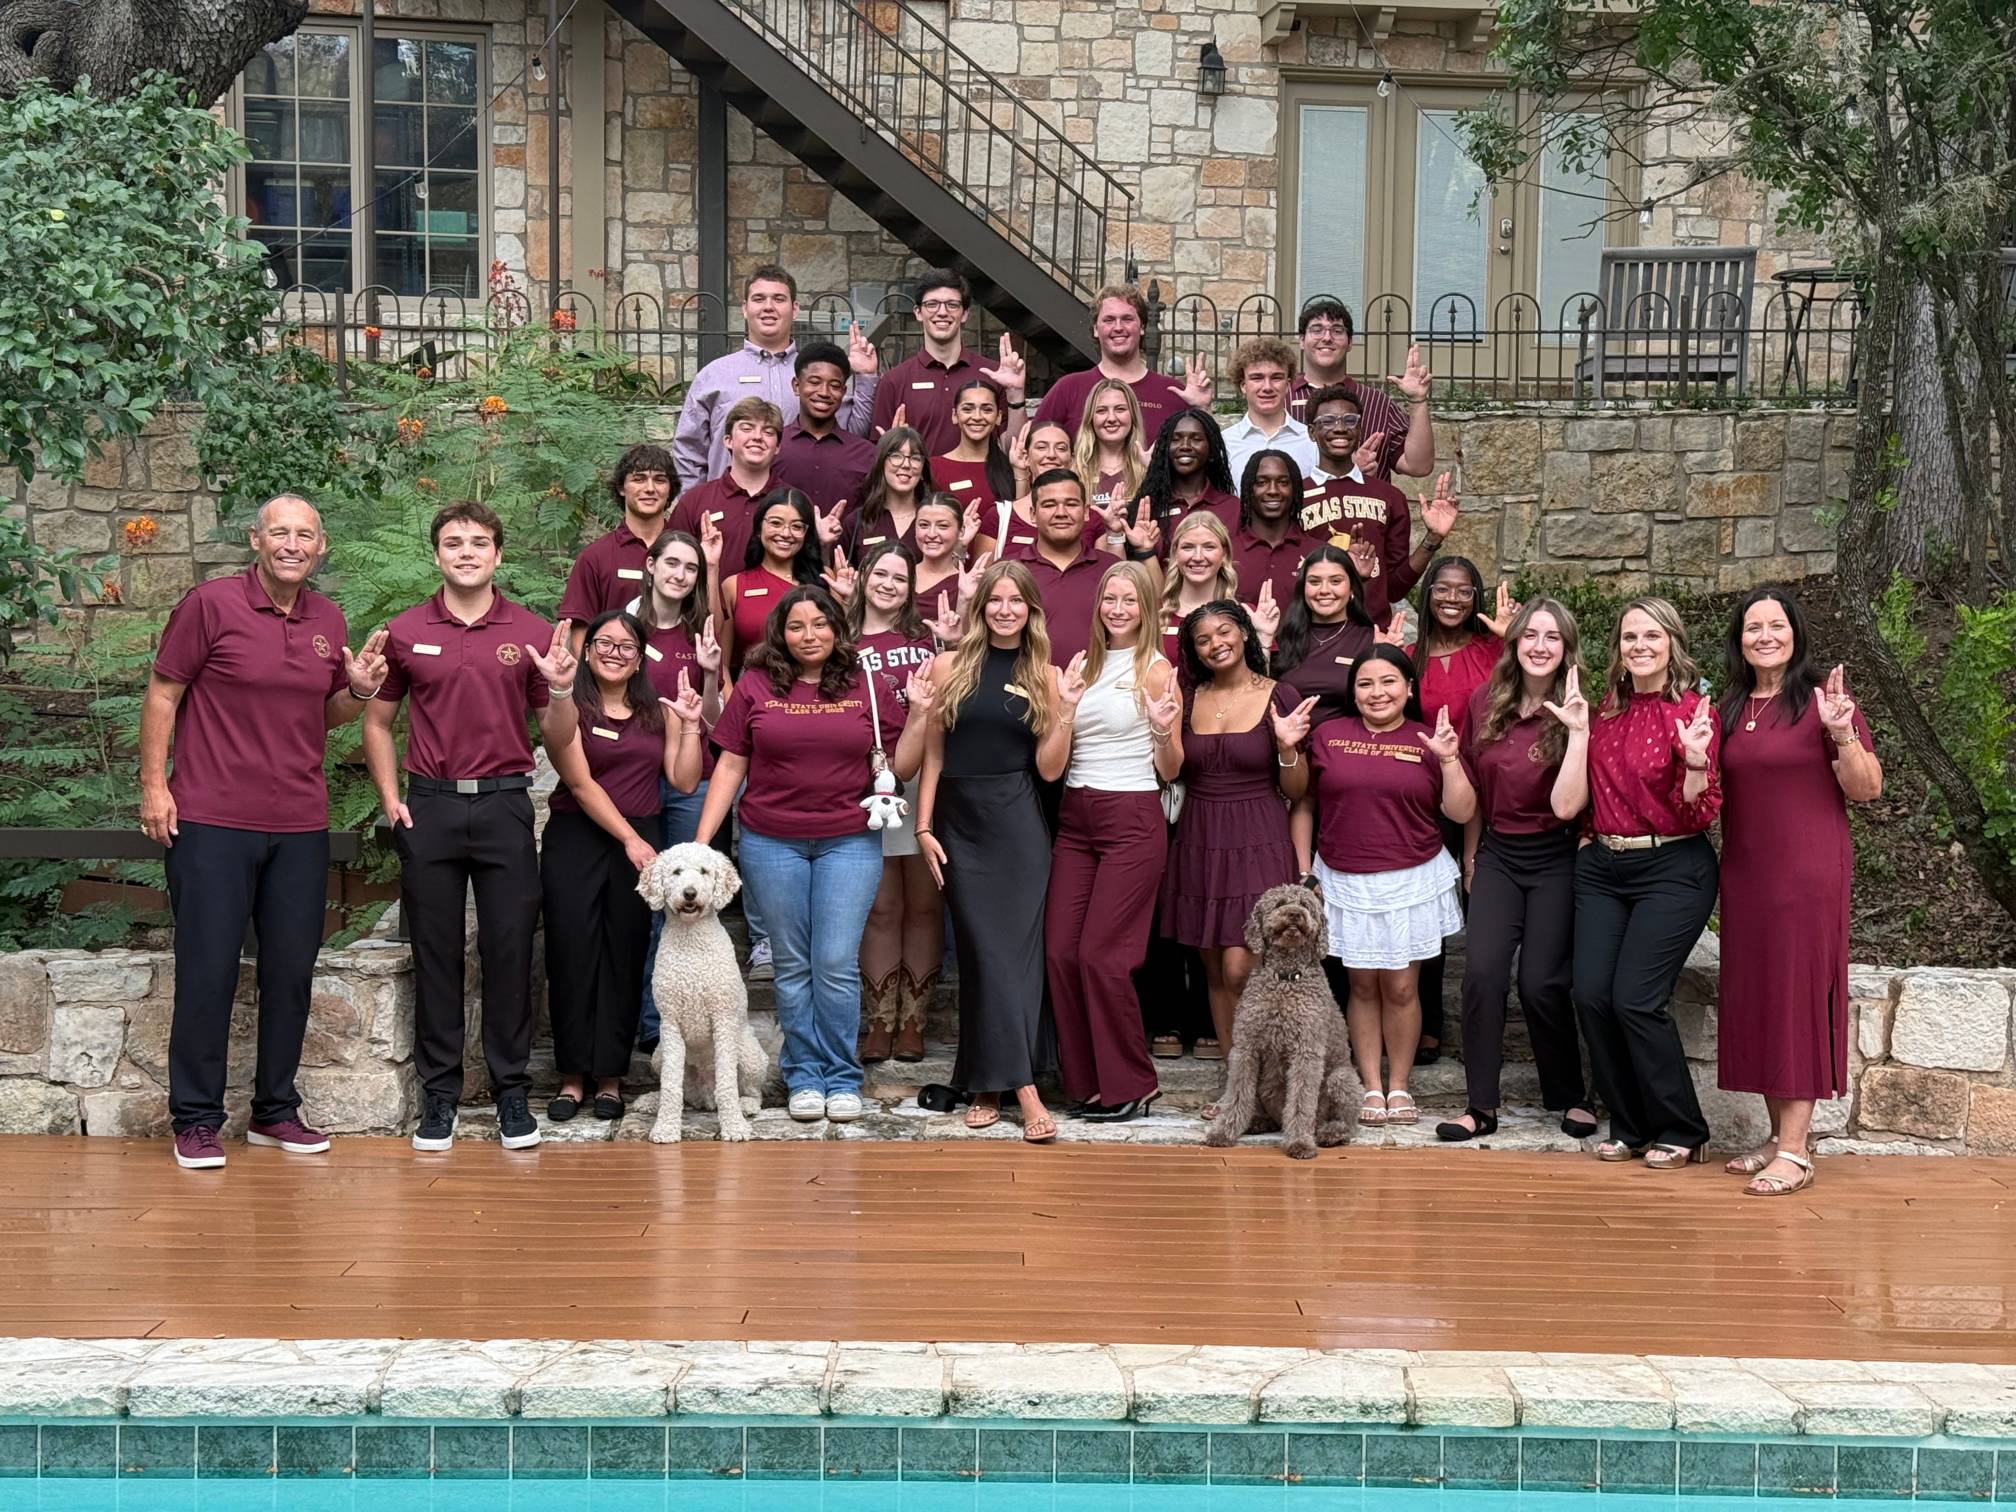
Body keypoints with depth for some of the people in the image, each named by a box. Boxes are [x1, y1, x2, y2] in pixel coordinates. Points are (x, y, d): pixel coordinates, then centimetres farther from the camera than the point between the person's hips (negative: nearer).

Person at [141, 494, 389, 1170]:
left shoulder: (328, 619, 10)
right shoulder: (210, 604, -5)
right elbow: (162, 695, -2)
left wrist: (359, 690, -2)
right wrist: (154, 785, -8)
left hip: (301, 827, 5)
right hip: (213, 821, -5)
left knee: (291, 972, 9)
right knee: (207, 971, -1)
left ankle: (275, 1110, 21)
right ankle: (196, 1119, 9)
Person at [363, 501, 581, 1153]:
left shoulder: (534, 634, 3)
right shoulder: (405, 632, 6)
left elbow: (558, 740, 5)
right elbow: (377, 721, 15)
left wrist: (560, 690, -14)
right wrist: (390, 799, 4)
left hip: (504, 806, -1)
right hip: (430, 806, 1)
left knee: (509, 951, 2)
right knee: (435, 953, 5)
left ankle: (511, 1092, 12)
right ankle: (439, 1093, 14)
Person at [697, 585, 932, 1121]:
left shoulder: (867, 686, 3)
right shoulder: (756, 686, 3)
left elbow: (901, 769, 5)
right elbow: (729, 767, 4)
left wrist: (919, 714, -8)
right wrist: (701, 841, 0)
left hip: (849, 844, -1)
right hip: (772, 844, 1)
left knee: (837, 964, -3)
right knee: (792, 965, 7)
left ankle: (842, 1078, 10)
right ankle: (804, 1077, 17)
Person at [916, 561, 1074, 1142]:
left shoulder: (1046, 675, 5)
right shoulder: (950, 666, 4)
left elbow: (1049, 768, 1)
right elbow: (931, 753, 5)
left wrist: (1065, 712, -11)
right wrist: (924, 827, 0)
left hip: (1018, 824, 0)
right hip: (959, 822, 0)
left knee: (1015, 947, -4)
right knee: (986, 950, -1)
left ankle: (987, 1083, 2)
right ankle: (1024, 1088, 1)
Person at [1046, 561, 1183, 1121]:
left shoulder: (1155, 669, -2)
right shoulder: (1084, 665, 14)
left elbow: (1169, 771, -2)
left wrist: (1163, 730, -20)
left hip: (1132, 820, -6)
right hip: (1075, 819, 6)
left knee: (1100, 954, -9)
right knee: (1059, 952, -1)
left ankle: (1131, 1085, 5)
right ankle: (1086, 1083, 11)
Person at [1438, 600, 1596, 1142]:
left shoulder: (1575, 712, -10)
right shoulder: (1485, 703, 0)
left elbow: (1566, 806, -22)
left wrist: (1578, 732, -27)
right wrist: (1470, 857, 18)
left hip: (1555, 859, -3)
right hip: (1496, 853, 3)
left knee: (1540, 983, -7)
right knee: (1482, 970, -13)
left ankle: (1570, 1097, 15)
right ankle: (1481, 1106, -5)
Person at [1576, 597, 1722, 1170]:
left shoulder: (1694, 711, -8)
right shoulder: (1607, 710, 9)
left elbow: (1700, 813, -12)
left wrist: (1696, 760, -28)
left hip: (1673, 869, -6)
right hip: (1603, 866, 6)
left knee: (1635, 999, -13)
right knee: (1591, 995, -2)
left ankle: (1681, 1132, 5)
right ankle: (1630, 1128, 14)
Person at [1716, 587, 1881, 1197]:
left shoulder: (1822, 699, -5)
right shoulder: (1731, 708, 11)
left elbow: (1868, 790, -7)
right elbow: (1714, 794, 18)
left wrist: (1842, 733, -22)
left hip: (1809, 872, -6)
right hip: (1745, 873, 6)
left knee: (1796, 996, -5)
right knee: (1754, 1000, 8)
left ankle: (1795, 1152, -2)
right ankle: (1779, 1135, 19)